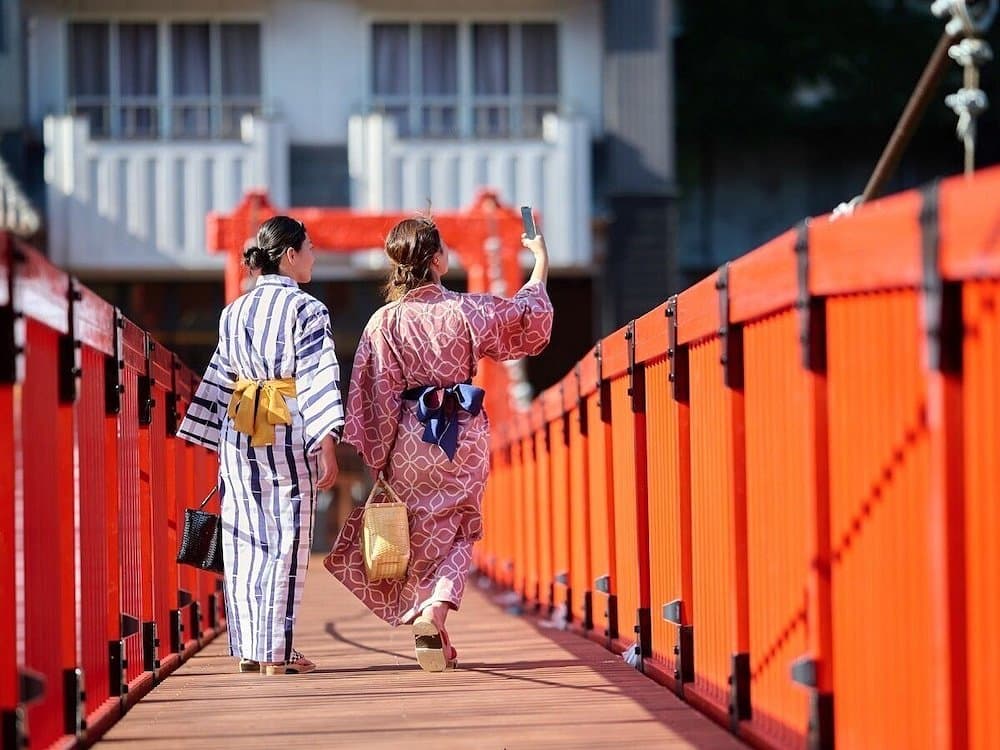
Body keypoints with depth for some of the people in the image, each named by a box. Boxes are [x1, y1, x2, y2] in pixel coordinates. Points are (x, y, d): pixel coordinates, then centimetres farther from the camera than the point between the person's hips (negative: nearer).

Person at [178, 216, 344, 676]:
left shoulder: (234, 312, 13)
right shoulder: (307, 311, -5)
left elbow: (219, 380, 14)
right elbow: (317, 382, -12)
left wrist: (219, 447, 18)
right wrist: (326, 446, -15)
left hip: (238, 433, 5)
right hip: (288, 433, -5)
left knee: (245, 544, 8)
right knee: (284, 542, -1)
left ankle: (248, 650, 10)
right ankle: (276, 652, -2)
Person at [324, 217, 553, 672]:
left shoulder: (386, 321, -7)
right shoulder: (467, 310, -8)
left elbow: (376, 398, -5)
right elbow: (527, 315, 9)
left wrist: (376, 459, 2)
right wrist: (541, 260, 24)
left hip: (410, 442, 0)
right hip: (465, 438, 0)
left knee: (420, 538, 12)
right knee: (457, 535, 11)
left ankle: (434, 638, 12)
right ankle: (435, 609, -16)